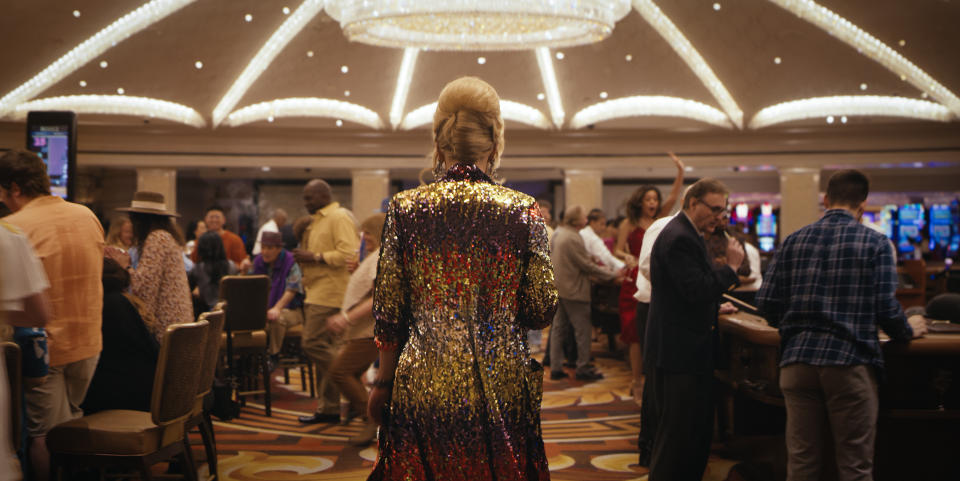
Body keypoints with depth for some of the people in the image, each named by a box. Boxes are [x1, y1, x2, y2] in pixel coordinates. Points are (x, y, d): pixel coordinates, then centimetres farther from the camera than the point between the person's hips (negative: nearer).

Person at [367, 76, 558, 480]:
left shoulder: (405, 207, -3)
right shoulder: (523, 210, -5)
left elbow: (388, 311, -1)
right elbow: (541, 310, -5)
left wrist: (384, 380, 10)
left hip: (423, 384, 1)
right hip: (500, 386, 0)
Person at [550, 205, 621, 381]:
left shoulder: (558, 233, 7)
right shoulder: (573, 239, -21)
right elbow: (588, 266, -19)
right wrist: (613, 276, -11)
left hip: (558, 289, 9)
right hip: (574, 291, -9)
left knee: (558, 329, 12)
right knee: (583, 330, 2)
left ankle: (555, 368, 16)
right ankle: (583, 369, 9)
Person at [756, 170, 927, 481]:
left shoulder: (793, 241, 8)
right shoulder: (875, 243, -1)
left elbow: (767, 304, 3)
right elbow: (886, 308, -8)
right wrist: (909, 330, 13)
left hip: (797, 362, 3)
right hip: (850, 362, -3)